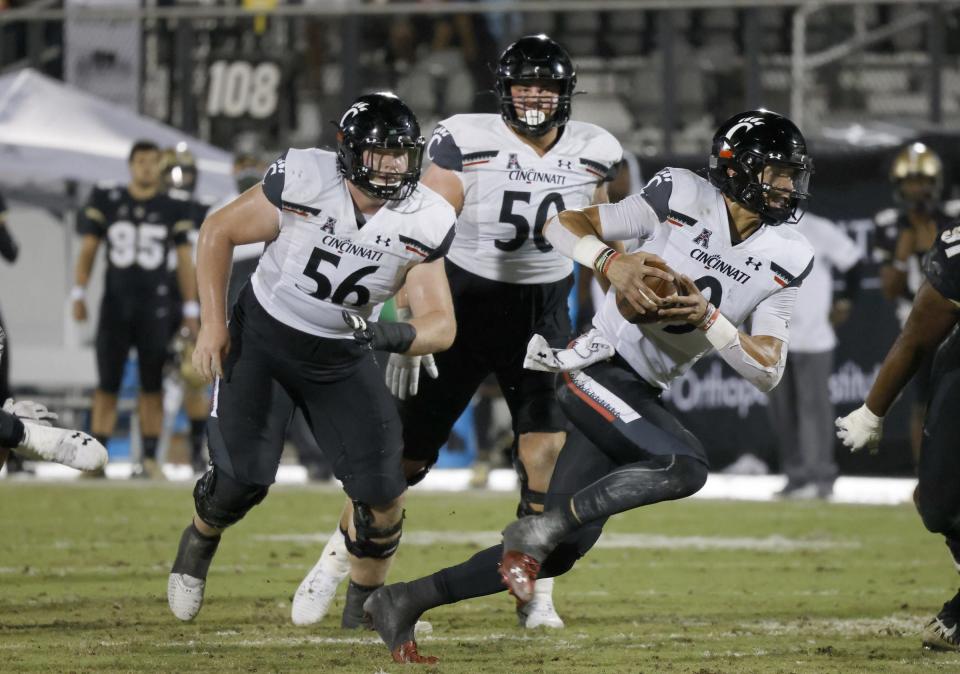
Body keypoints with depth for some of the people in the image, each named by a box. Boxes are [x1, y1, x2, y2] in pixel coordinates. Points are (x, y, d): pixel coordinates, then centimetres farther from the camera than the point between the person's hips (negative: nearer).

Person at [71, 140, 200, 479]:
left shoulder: (172, 209, 3)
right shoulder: (106, 200, 3)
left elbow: (184, 260, 6)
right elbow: (88, 250, 6)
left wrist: (191, 310, 3)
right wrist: (79, 294, -2)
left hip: (154, 307, 0)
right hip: (115, 305, 0)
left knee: (152, 386, 2)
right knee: (107, 385, -1)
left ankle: (150, 460, 6)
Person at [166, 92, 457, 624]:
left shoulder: (423, 224, -15)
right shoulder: (304, 182, -23)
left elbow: (441, 324, -14)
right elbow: (219, 231, -9)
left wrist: (398, 335, -36)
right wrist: (213, 324, -12)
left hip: (341, 357, 3)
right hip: (262, 338, -3)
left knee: (383, 493, -8)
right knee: (242, 479, -12)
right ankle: (198, 545, 24)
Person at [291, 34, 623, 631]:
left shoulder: (592, 154, -3)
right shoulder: (466, 144, -14)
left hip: (545, 314, 2)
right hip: (466, 306, -2)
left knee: (548, 455, -13)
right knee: (408, 451, 1)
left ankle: (536, 593, 1)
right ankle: (337, 564, 19)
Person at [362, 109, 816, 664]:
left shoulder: (785, 260, 3)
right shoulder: (683, 198, -10)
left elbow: (769, 372, -2)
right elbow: (562, 226, -5)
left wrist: (709, 320, -17)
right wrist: (612, 261, -25)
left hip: (643, 396, 7)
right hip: (599, 365, -7)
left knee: (559, 554, 3)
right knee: (685, 465, -29)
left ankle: (403, 603, 14)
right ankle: (538, 527, -19)